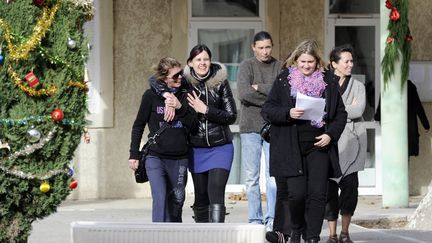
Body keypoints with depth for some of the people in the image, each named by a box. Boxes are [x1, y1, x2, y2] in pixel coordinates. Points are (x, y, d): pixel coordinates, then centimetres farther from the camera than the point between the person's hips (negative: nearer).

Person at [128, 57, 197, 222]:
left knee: (177, 200, 10)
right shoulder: (151, 96, -2)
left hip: (179, 158, 3)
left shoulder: (185, 95, 5)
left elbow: (193, 124, 0)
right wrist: (134, 154, 3)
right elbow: (138, 125, 5)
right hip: (156, 157, -3)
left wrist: (180, 107, -16)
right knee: (160, 199, -17)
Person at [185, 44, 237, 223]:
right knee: (201, 197, 9)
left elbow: (231, 116, -4)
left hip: (220, 147, -2)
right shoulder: (185, 82, 0)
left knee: (216, 194, -15)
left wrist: (206, 110, -15)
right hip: (196, 148, 2)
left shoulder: (220, 82, -3)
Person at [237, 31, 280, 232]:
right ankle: (255, 221, 10)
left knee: (273, 175, -9)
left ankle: (272, 220, -10)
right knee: (251, 178, 4)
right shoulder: (246, 66, 4)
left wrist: (259, 87, -9)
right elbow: (243, 93, -12)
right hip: (250, 127, 1)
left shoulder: (279, 67, 5)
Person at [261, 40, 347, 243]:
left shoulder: (328, 83, 9)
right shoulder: (284, 80, 5)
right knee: (297, 193, -7)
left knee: (318, 194, -5)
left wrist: (331, 135, -3)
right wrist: (288, 113, -15)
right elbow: (267, 110, 3)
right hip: (292, 148, -1)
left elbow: (341, 113, 12)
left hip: (319, 145, 1)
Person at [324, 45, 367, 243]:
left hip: (351, 140, 1)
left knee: (350, 185, -5)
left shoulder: (358, 86, 13)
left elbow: (359, 110, -2)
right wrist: (348, 109, -4)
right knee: (330, 186, -3)